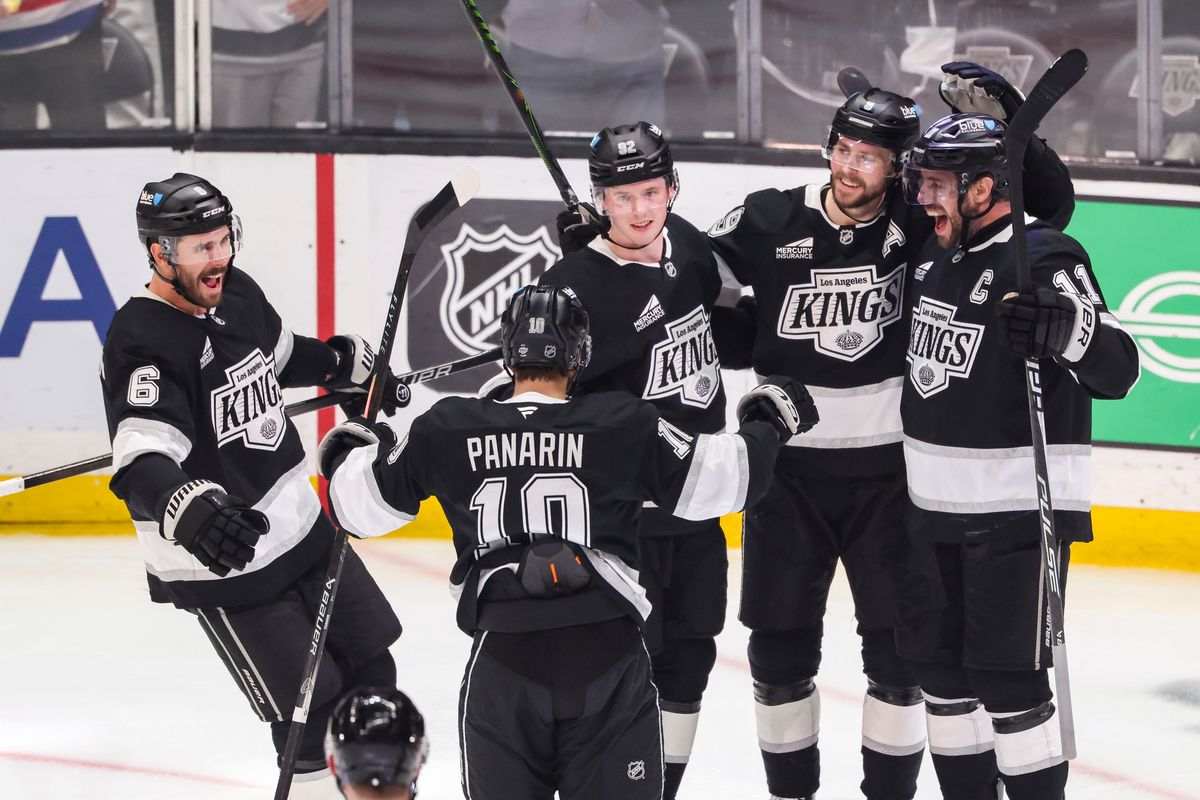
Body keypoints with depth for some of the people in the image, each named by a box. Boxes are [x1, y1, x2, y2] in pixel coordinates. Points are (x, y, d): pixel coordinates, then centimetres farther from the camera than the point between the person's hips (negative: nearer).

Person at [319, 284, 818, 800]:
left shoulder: (447, 431, 2)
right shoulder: (626, 426, -2)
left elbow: (363, 503, 11)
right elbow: (719, 480, 4)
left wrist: (348, 455, 34)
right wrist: (767, 423, 23)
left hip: (503, 659, 1)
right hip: (608, 655, -1)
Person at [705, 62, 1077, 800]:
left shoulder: (920, 227, -10)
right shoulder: (769, 223, -7)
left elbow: (1051, 202, -11)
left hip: (888, 470, -1)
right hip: (787, 469, 1)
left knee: (899, 649, 2)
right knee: (780, 647, 8)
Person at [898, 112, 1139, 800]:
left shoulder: (1046, 259, -16)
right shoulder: (936, 257, 8)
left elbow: (1117, 371, -24)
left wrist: (1068, 328, -41)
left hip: (1019, 508, -8)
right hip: (936, 507, 8)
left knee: (1006, 677, -8)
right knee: (939, 662, 13)